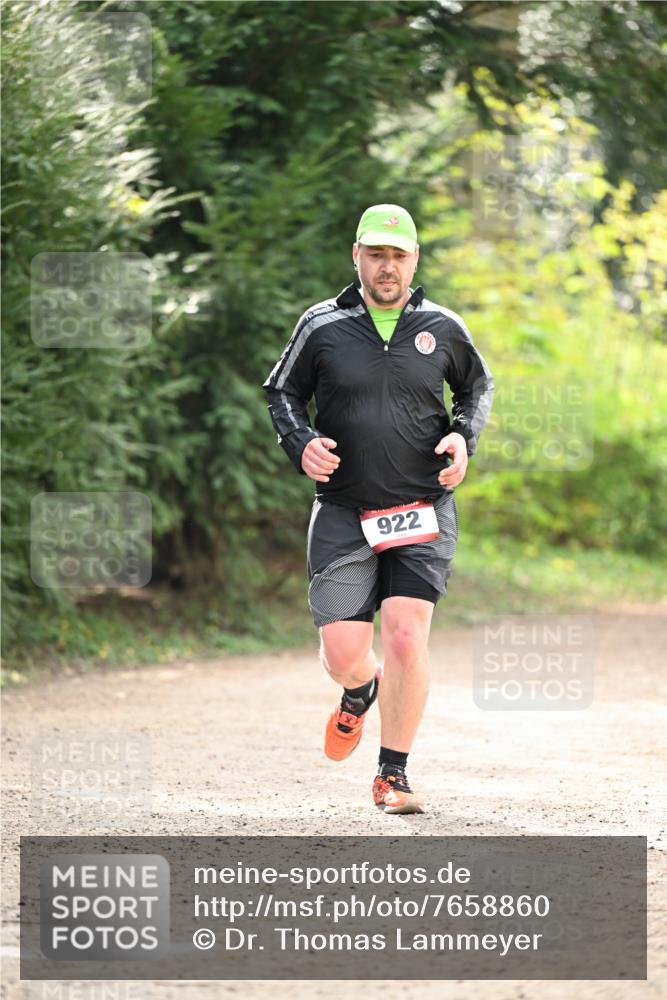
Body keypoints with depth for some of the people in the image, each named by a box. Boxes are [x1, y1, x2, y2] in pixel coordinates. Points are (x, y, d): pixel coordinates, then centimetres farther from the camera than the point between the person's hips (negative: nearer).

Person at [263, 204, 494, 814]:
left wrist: (464, 436, 3)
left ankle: (393, 774, -1)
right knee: (342, 655, -4)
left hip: (423, 510, 0)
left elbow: (478, 385, 22)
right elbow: (282, 391, 13)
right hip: (343, 512, 0)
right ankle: (362, 692, 37)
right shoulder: (322, 326, 2)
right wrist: (301, 443, -6)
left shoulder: (443, 329, 5)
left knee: (406, 635, -16)